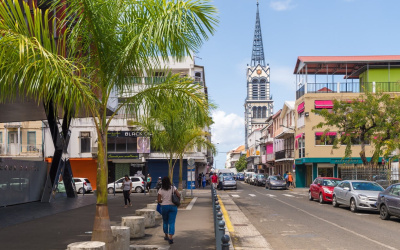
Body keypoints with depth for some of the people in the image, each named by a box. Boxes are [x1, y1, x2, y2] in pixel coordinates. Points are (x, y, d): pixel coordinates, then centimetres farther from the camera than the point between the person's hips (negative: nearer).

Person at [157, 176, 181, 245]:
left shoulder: (161, 190, -5)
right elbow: (179, 196, -11)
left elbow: (159, 200, -8)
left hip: (164, 206, 1)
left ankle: (166, 236, 31)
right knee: (172, 222, 0)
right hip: (173, 206, 0)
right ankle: (170, 237, -10)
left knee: (165, 221, 19)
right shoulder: (173, 188, -5)